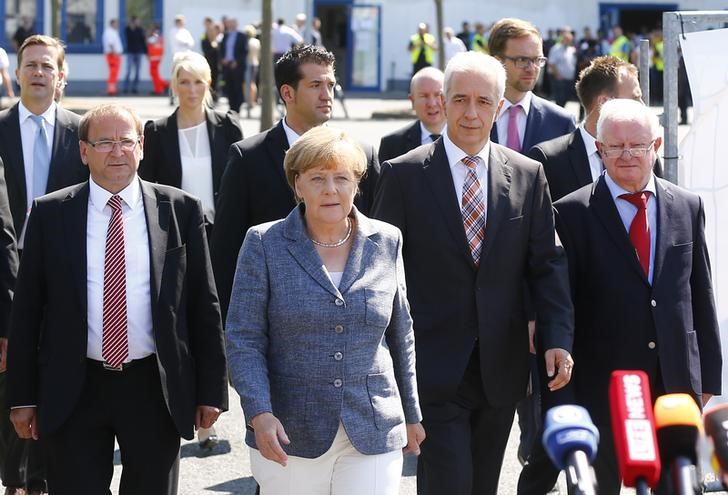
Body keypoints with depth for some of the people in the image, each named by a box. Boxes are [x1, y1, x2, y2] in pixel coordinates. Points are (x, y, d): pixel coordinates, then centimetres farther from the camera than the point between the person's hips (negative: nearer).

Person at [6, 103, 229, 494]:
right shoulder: (50, 214, 1)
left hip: (156, 388, 0)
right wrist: (23, 396, 0)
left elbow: (203, 305, 4)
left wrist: (210, 390, 1)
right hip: (74, 390, 0)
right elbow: (26, 310, 3)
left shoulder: (181, 210, 2)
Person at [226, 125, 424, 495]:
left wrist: (411, 415, 18)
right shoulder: (264, 244, -1)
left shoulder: (386, 242, 7)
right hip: (290, 437, -1)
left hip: (373, 437, 1)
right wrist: (259, 413, -16)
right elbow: (243, 339, -4)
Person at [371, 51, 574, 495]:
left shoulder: (528, 176, 5)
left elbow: (548, 265, 5)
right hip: (435, 370, -3)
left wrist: (558, 340, -8)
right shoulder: (405, 175, -3)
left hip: (501, 370, 3)